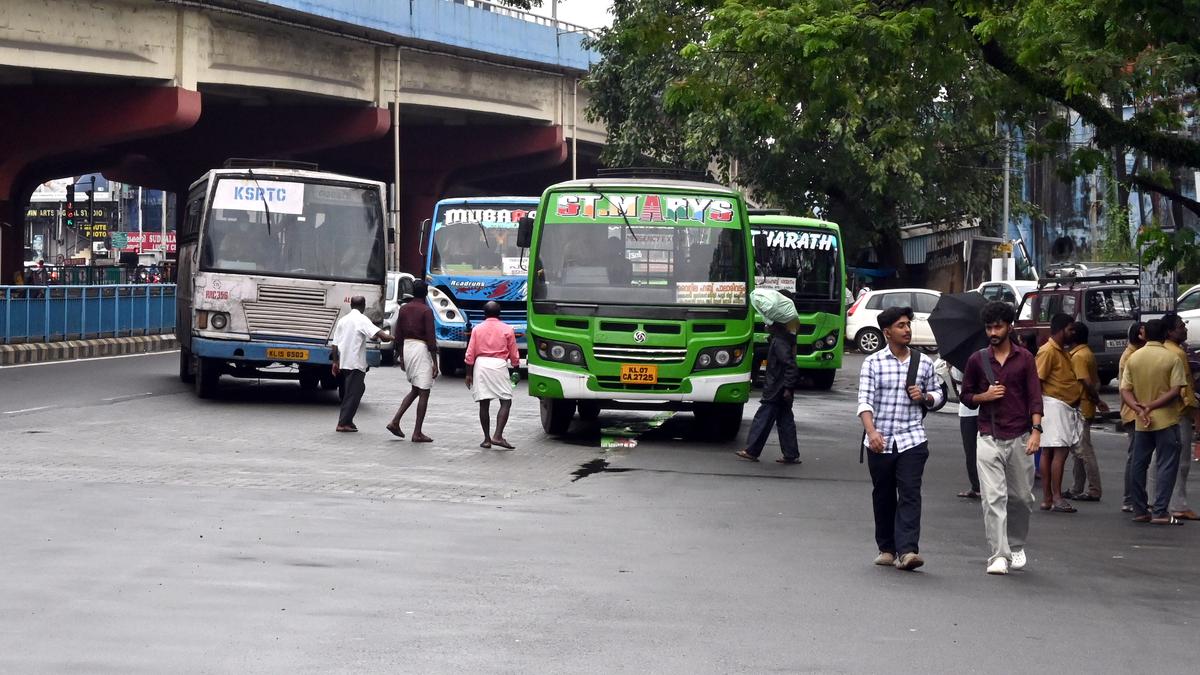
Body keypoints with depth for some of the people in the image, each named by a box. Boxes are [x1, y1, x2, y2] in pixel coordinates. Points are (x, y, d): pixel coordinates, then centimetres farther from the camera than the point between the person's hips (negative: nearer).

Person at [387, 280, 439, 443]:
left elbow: (398, 335, 12)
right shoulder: (426, 311, -11)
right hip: (421, 349, -7)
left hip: (407, 347, 7)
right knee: (423, 392, 0)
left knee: (415, 389, 20)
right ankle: (417, 433, 0)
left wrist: (401, 357, 21)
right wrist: (435, 363, -11)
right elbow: (430, 339, -14)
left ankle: (395, 421, 8)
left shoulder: (404, 309, 8)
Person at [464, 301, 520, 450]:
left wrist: (469, 374, 10)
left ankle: (487, 439, 7)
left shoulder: (477, 329, 7)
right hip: (499, 365, -2)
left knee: (484, 404, 6)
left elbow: (470, 354, 4)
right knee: (506, 402, 1)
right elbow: (514, 354, 6)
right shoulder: (507, 330, 3)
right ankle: (498, 436, -14)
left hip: (480, 365, 2)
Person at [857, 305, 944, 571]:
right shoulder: (873, 363, 0)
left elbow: (937, 394, 19)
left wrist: (925, 397, -5)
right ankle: (886, 548, 22)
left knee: (910, 494, -11)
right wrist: (871, 431, -22)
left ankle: (907, 550, -19)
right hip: (880, 441, 0)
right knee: (883, 496, 10)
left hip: (912, 439, 0)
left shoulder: (923, 363, 7)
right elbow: (865, 400, -7)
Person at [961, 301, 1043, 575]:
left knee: (1022, 497, 9)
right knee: (993, 498, -9)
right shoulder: (977, 360, 6)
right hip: (989, 438, 0)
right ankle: (999, 555, -11)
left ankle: (1016, 545, 31)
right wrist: (984, 396, -7)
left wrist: (1036, 431, -11)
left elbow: (1035, 397, 0)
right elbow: (966, 395, 14)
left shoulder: (1024, 358, 3)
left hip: (1019, 438, 0)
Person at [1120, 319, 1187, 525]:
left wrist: (1139, 409, -12)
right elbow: (1176, 390, -15)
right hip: (1166, 421, -4)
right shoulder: (1172, 359, -8)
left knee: (1138, 465, 12)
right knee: (1166, 466, -1)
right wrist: (1151, 406, -15)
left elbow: (1125, 390, -1)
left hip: (1141, 422, 4)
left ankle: (1140, 510, 15)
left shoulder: (1133, 358, 4)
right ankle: (1160, 512, -8)